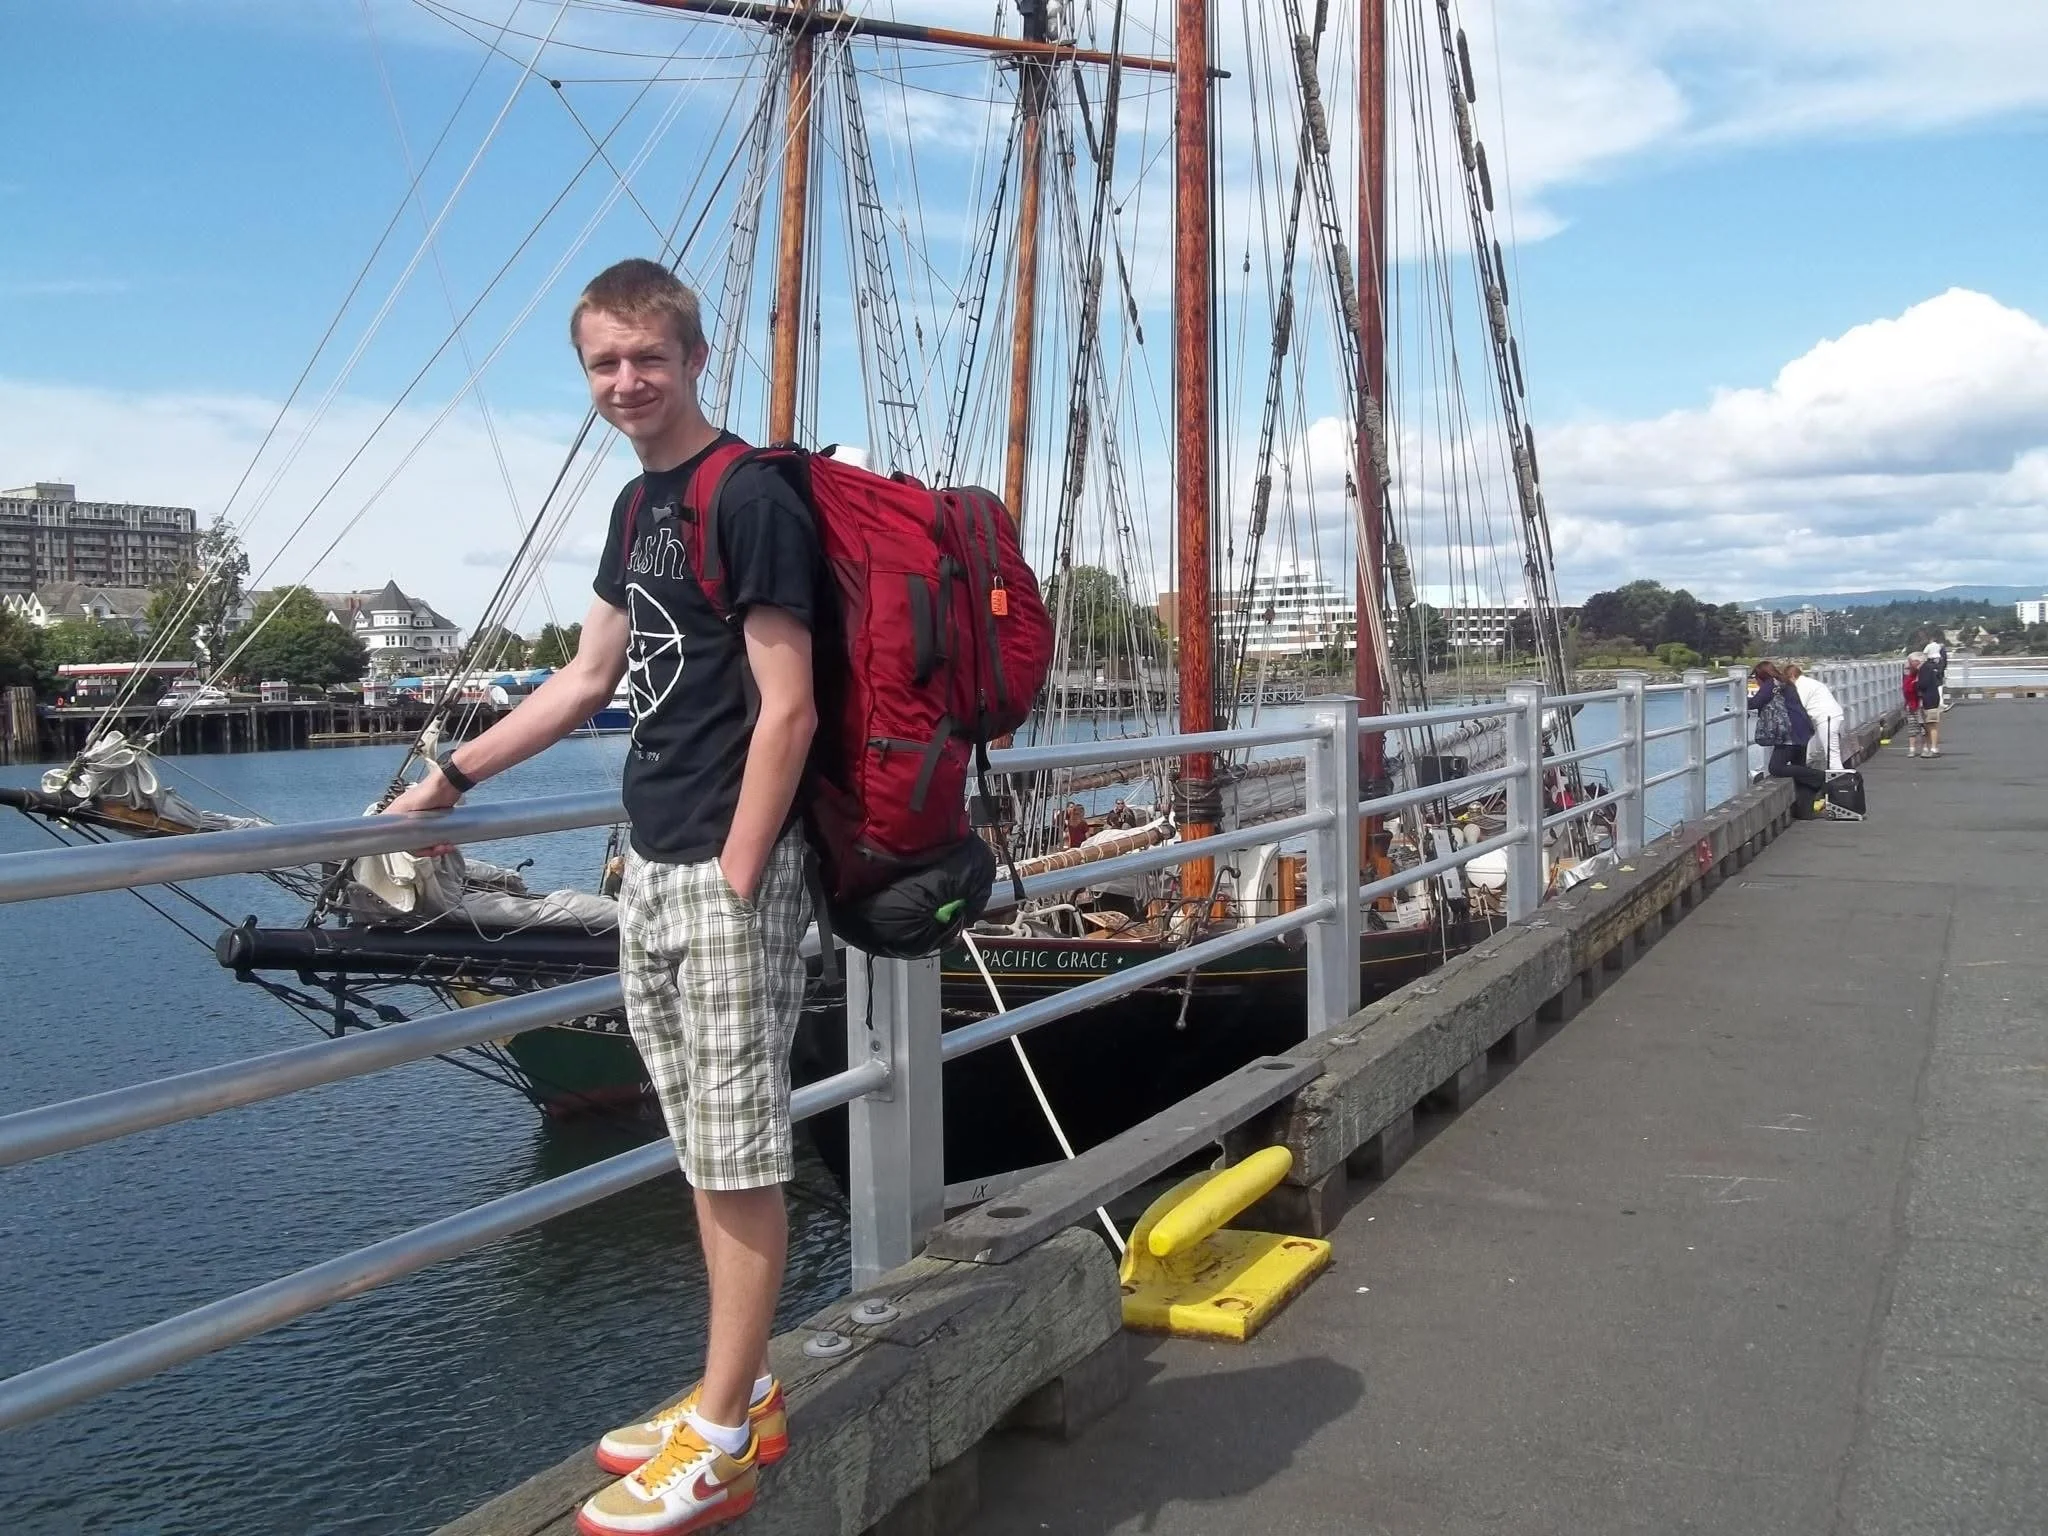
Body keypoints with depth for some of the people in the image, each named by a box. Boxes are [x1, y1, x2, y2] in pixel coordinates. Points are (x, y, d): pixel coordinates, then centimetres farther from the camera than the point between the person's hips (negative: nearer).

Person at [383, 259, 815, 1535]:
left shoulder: (749, 497, -11)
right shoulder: (638, 507, 15)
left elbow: (787, 710, -15)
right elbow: (588, 682, 22)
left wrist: (734, 882, -16)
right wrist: (451, 779, 23)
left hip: (728, 871, -8)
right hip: (653, 867, 9)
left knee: (741, 1155, -1)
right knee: (705, 1151, 13)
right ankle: (743, 1395, 25)